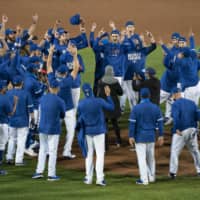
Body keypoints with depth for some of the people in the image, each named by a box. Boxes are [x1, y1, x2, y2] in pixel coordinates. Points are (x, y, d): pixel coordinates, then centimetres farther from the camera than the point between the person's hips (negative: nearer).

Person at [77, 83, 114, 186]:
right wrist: (108, 95, 5)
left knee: (89, 154, 13)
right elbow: (111, 107, -1)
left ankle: (89, 178, 15)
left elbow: (79, 117, 4)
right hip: (99, 131, -2)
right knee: (100, 154, 1)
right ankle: (100, 178, -7)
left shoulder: (81, 103, -7)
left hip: (87, 131, 2)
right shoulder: (99, 101, -14)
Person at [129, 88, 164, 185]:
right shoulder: (155, 107, -1)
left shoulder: (136, 108, -10)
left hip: (140, 137, -4)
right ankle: (152, 177, 25)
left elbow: (132, 123, -11)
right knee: (151, 157, 18)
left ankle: (144, 179, -2)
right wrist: (161, 136, 6)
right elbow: (160, 122, 1)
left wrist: (131, 136, -7)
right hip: (151, 136, 4)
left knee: (141, 158, 0)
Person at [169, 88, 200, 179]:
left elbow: (176, 117, -24)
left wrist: (177, 129, -19)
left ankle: (173, 172, -6)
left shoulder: (175, 104, -8)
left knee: (175, 151, 0)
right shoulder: (191, 102, 8)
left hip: (181, 132, -5)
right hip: (192, 130, 5)